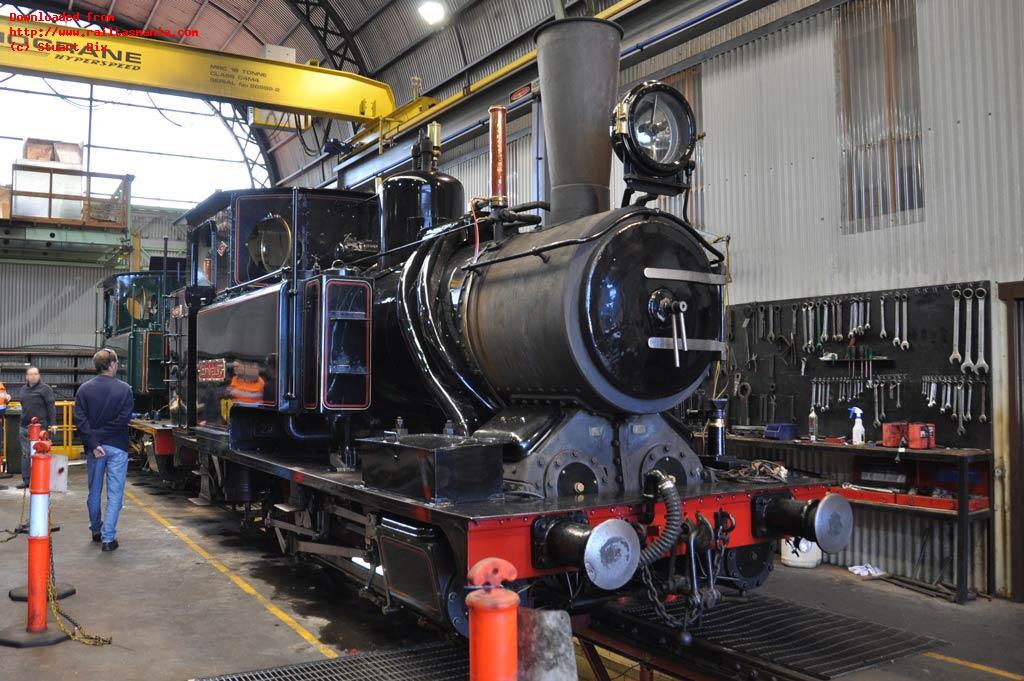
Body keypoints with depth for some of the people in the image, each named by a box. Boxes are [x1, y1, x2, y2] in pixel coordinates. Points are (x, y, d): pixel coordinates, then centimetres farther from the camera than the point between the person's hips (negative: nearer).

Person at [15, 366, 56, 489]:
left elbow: (51, 406, -8)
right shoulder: (22, 389, 16)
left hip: (40, 427, -6)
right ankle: (26, 480, 16)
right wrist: (19, 425, 23)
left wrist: (53, 423, -14)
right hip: (24, 427, 7)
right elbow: (20, 406, 23)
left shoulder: (45, 389, -4)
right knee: (25, 454, 9)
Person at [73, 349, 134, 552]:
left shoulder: (84, 389, 0)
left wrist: (93, 443, -10)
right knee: (114, 493, 1)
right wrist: (107, 431, -4)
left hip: (94, 446, 3)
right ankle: (108, 538, -2)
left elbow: (80, 419, -8)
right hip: (117, 447, -3)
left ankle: (96, 531, 33)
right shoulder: (124, 389, -8)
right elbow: (124, 419, -15)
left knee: (94, 491, 18)